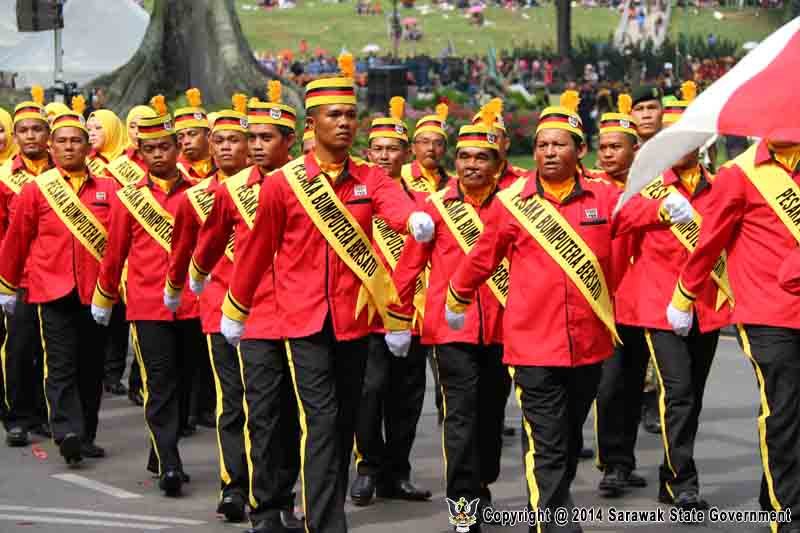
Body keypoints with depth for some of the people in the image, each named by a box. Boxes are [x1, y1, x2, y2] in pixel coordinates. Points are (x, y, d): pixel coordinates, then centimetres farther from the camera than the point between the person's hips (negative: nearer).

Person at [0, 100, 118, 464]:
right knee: (61, 365, -10)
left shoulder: (108, 189, 6)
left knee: (91, 366, 7)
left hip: (96, 293, 2)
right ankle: (67, 433, -17)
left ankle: (86, 437, 17)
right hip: (53, 291, -2)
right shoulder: (35, 190, 2)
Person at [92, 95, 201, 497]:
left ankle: (162, 456, 25)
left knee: (182, 384, 10)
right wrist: (103, 301, 19)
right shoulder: (127, 198, 3)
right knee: (160, 387, -8)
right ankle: (169, 466, -10)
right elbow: (115, 254, 12)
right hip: (147, 308, -2)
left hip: (192, 307, 2)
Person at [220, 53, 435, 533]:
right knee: (321, 422, -10)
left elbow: (395, 203, -21)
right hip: (306, 319, -3)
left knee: (346, 420, 13)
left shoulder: (370, 178, 2)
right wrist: (235, 311, 14)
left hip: (354, 317, 3)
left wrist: (418, 219, -45)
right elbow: (257, 251, 6)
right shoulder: (283, 183, -4)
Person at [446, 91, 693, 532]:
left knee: (570, 441, 17)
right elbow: (482, 257, 13)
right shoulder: (511, 202, 0)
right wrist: (456, 298, 24)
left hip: (588, 342, 3)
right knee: (548, 449, -6)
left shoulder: (602, 196, 4)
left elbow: (636, 211, -15)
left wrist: (666, 209, -36)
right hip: (534, 346, -3)